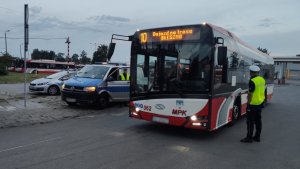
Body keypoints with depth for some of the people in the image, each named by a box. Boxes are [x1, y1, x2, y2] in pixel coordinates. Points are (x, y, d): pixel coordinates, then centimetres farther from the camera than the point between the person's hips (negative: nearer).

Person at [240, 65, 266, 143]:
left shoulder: (252, 81, -19)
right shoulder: (262, 80, 8)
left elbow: (250, 94, -20)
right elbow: (262, 91, 16)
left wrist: (248, 103, -14)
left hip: (253, 104, -8)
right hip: (260, 103, 8)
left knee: (250, 121, -1)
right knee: (258, 120, 14)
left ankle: (249, 137, 5)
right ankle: (257, 137, 22)